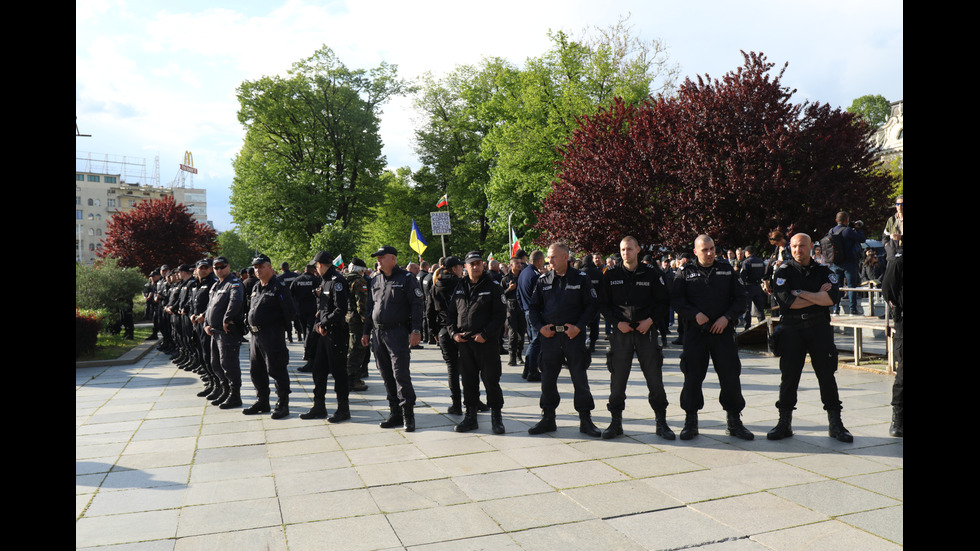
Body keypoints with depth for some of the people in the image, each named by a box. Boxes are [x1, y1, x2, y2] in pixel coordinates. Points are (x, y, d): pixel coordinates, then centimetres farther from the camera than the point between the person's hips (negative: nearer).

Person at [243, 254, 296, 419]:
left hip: (272, 335, -9)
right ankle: (262, 402, 28)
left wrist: (281, 326, -3)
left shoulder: (278, 287, -10)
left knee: (276, 369, -4)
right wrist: (251, 324, 17)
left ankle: (282, 404, 5)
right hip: (255, 334, 9)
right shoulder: (256, 287, 15)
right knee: (256, 370, 15)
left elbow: (290, 311, -11)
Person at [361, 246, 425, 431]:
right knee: (387, 376, 9)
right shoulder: (375, 281, 15)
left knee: (401, 373, -9)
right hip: (378, 333, 6)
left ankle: (408, 414, -1)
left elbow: (416, 305, -7)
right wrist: (366, 332, 17)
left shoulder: (406, 278, -3)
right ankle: (395, 413, 17)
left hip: (398, 333, -6)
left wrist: (416, 330, -15)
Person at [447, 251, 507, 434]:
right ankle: (470, 415, 21)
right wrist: (453, 333, 2)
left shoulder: (492, 286, -2)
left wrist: (485, 334, -14)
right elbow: (451, 313, 17)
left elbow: (500, 314, -7)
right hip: (464, 342, 4)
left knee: (491, 380, 0)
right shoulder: (460, 287, 11)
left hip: (487, 342, -4)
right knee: (468, 380, 11)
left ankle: (496, 417, 10)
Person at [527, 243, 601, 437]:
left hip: (574, 335, -2)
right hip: (549, 336, 3)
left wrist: (579, 326, -12)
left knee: (580, 379, 3)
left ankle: (585, 420, 14)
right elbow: (533, 307, 12)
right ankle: (547, 419, 19)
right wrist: (539, 327, -3)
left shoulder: (581, 279, 0)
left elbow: (591, 306, -1)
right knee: (547, 379, 7)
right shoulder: (543, 281, 8)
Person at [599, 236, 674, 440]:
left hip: (646, 331, 0)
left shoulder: (651, 273, 1)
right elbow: (603, 304, 7)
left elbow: (664, 301, 6)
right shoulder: (611, 275, 4)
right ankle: (616, 422, 14)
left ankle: (661, 423, 16)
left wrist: (651, 320, -9)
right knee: (617, 380, 2)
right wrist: (617, 322, -7)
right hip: (621, 332, 1)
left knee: (655, 379, 3)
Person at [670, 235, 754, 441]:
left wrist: (726, 317, -7)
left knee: (731, 376, 3)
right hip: (695, 332, -1)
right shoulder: (686, 272, 4)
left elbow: (740, 298, 7)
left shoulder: (727, 269, 8)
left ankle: (734, 422, 17)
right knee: (692, 377, 2)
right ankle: (690, 421, 15)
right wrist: (695, 314, -15)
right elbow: (676, 299, -2)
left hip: (723, 331, 1)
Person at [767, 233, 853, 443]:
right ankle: (784, 423, 13)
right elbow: (786, 301, -12)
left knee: (827, 374, 3)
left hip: (819, 328, 1)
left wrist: (802, 293, -10)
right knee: (788, 376, 2)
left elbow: (833, 298, -9)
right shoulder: (784, 271, 2)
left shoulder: (824, 271, 8)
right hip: (791, 329, -1)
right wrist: (818, 296, -6)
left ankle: (835, 423, 14)